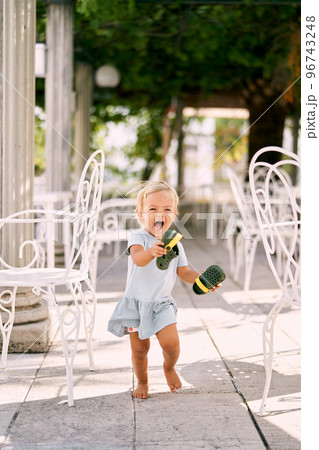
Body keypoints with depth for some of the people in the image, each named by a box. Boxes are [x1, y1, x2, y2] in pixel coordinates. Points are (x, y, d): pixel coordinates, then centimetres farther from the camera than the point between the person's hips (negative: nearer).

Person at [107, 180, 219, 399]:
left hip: (162, 303, 2)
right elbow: (138, 258, -35)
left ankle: (169, 367, 21)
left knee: (171, 342, -13)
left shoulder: (175, 243, 2)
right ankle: (142, 382, 33)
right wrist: (151, 252, -57)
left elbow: (184, 273, 5)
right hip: (136, 301, -2)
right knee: (139, 348, 6)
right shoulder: (138, 237, -14)